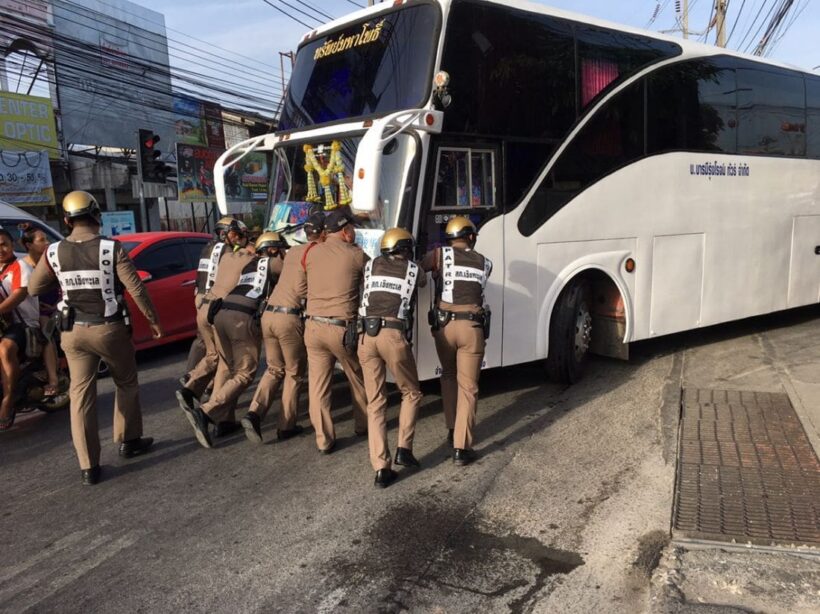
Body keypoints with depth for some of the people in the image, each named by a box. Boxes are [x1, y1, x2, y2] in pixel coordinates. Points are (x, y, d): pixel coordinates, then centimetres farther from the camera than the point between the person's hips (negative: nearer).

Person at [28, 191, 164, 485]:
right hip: (110, 328, -2)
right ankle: (128, 441, 28)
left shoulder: (54, 252, -3)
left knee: (81, 394, 7)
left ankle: (88, 466, 8)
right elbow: (136, 289, -13)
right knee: (126, 385, 19)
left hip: (73, 332, 3)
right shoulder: (112, 248, -12)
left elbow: (34, 288, 8)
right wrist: (153, 319, -1)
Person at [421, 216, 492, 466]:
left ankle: (452, 429, 29)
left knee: (448, 377, 24)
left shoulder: (439, 255, 4)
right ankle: (461, 447, 2)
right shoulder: (484, 263, 12)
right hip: (472, 328, 0)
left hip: (444, 325, 0)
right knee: (468, 387, 5)